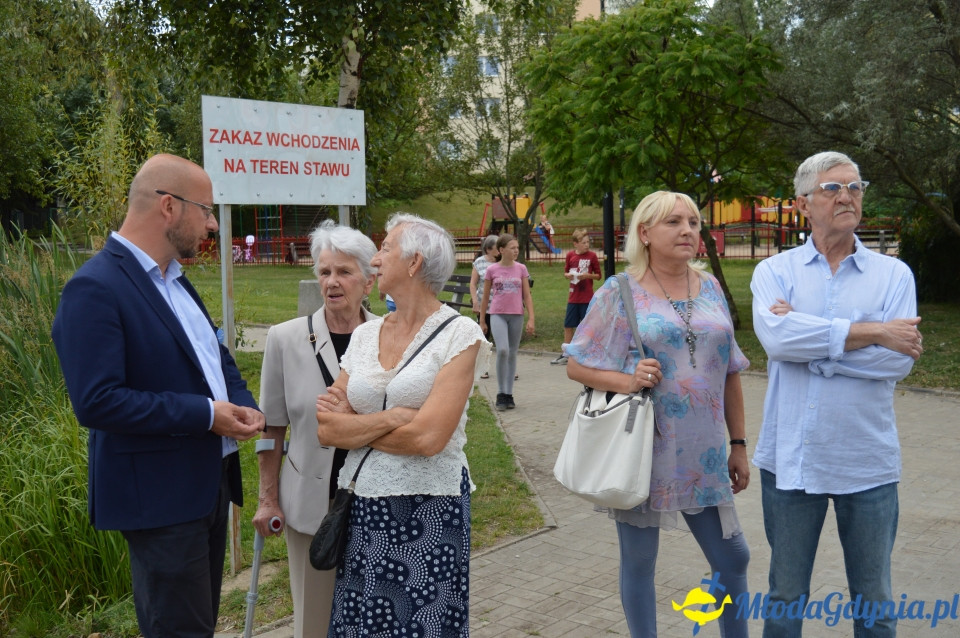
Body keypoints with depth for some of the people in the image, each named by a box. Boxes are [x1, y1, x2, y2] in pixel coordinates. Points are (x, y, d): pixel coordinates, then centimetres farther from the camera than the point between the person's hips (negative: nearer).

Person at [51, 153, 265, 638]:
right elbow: (96, 401, -25)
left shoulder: (174, 280, 10)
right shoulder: (95, 289, -18)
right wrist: (205, 415, -21)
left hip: (209, 483, 9)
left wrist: (243, 406, -2)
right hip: (161, 496, -9)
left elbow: (215, 356, 19)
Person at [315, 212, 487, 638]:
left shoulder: (460, 335, -9)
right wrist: (393, 417, -14)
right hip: (363, 507, 5)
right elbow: (327, 430, 0)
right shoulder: (364, 335, 7)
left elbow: (428, 438, -19)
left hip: (429, 512, -5)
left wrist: (351, 427, -6)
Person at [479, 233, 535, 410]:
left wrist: (531, 319, -2)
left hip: (517, 315, 2)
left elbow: (527, 296, 6)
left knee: (512, 354, 7)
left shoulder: (521, 269, 5)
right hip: (497, 315, -2)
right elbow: (485, 297, 8)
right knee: (502, 350, -19)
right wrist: (482, 321, 9)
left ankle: (509, 395, 17)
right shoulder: (492, 270, 0)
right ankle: (501, 394, -7)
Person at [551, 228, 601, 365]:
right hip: (573, 297, 3)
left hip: (587, 298, -3)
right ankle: (565, 355, 18)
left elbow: (598, 275, 1)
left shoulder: (592, 255, -4)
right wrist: (568, 275, -7)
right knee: (568, 326, 8)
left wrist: (588, 275, -17)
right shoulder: (570, 255, 3)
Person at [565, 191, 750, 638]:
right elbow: (576, 366, -4)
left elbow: (729, 372, 12)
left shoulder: (710, 288, 7)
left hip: (703, 453, 4)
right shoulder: (620, 293, -6)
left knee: (733, 558, 11)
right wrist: (626, 381, -22)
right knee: (639, 562, 10)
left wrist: (738, 444, 11)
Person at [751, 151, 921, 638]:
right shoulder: (774, 271, 1)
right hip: (790, 459, 0)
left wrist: (811, 342, -15)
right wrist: (873, 332, -17)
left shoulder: (893, 275, 2)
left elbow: (900, 360, -12)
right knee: (785, 595, 15)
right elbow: (776, 337, -19)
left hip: (868, 464, 0)